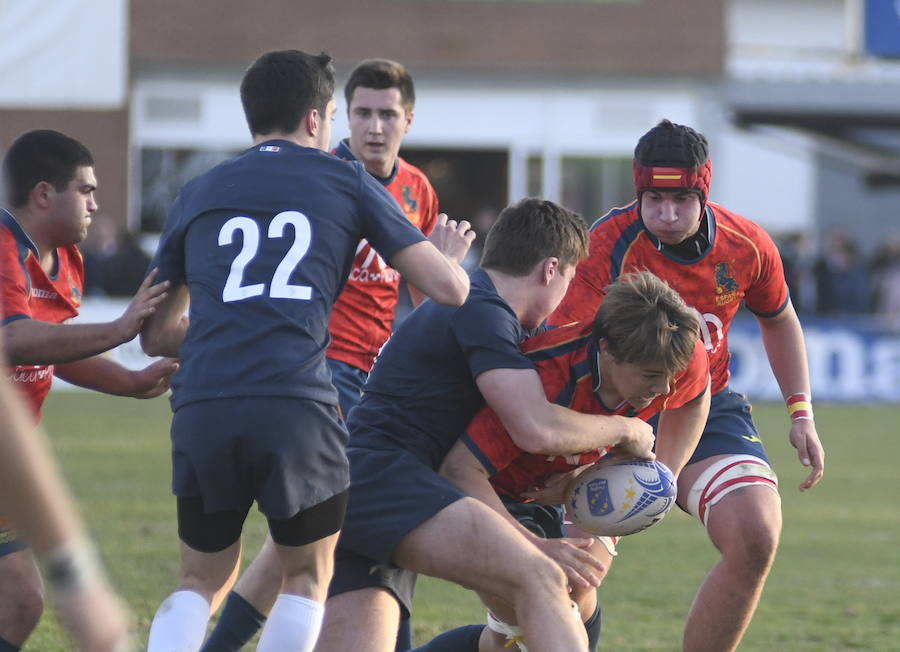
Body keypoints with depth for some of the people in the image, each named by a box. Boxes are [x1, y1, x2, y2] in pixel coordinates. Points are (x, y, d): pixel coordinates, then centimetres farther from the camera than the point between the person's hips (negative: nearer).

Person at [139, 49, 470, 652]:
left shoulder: (199, 193, 22)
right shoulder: (346, 182, 14)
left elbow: (157, 335, 29)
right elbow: (449, 289, 11)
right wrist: (450, 253, 35)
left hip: (202, 410, 3)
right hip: (297, 406, -3)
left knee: (201, 582, 19)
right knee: (308, 578, 18)